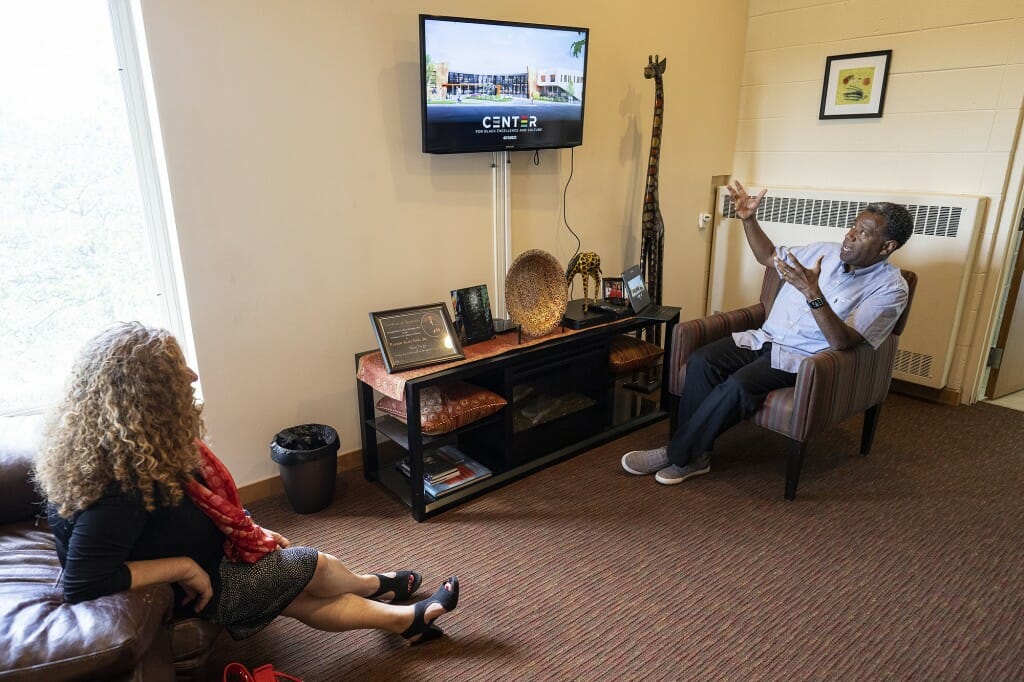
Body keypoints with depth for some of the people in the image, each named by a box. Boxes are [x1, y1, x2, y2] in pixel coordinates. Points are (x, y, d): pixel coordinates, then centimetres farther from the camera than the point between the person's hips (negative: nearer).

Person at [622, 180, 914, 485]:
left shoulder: (890, 288, -7)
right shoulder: (827, 251, 10)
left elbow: (843, 341, -20)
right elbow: (768, 256, 23)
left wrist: (812, 292, -32)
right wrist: (749, 219, 8)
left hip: (803, 357, -5)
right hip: (765, 338, 6)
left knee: (738, 385, -32)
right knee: (701, 361, -22)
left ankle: (677, 456, -16)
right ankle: (695, 454, -14)